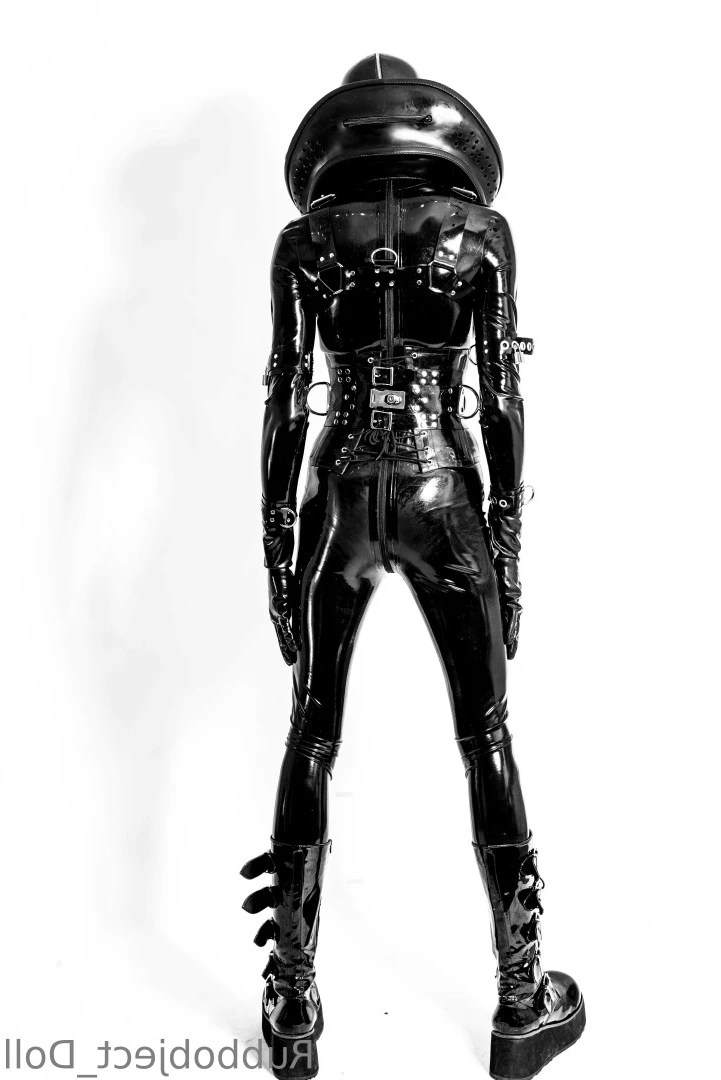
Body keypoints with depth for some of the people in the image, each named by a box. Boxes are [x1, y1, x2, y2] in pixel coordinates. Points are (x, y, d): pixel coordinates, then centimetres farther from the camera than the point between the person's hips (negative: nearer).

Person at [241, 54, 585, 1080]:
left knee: (311, 741, 9)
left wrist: (276, 553, 6)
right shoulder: (481, 229, 5)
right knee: (487, 740, 9)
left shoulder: (305, 238, 6)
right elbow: (502, 399, 0)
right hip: (443, 497, 0)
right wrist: (508, 546, 5)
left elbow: (285, 401, 1)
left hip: (340, 499, 1)